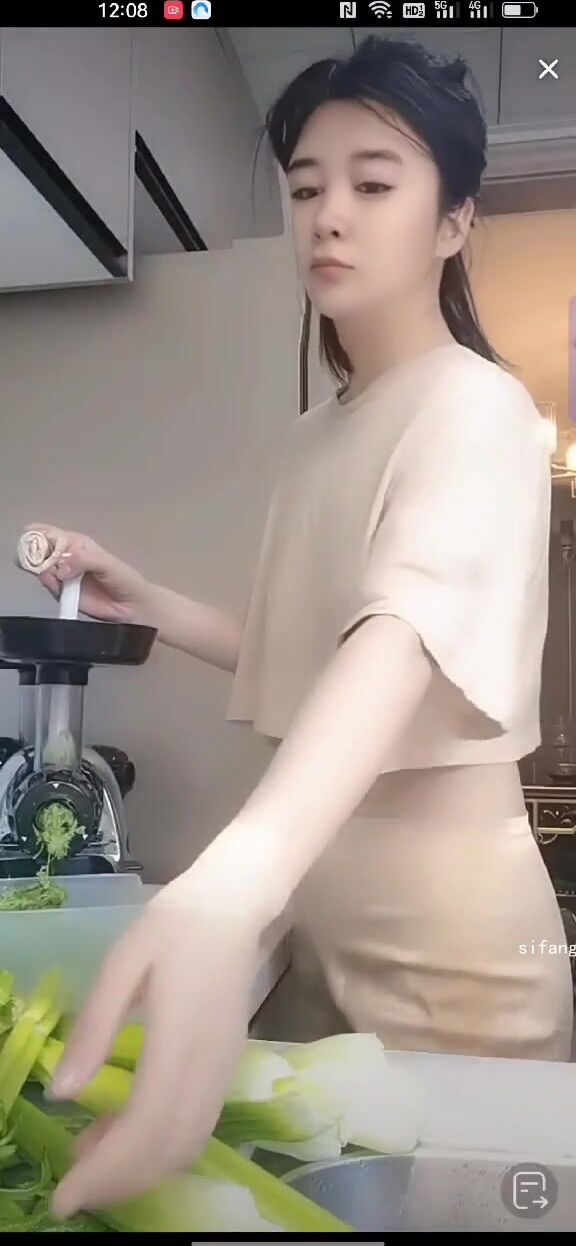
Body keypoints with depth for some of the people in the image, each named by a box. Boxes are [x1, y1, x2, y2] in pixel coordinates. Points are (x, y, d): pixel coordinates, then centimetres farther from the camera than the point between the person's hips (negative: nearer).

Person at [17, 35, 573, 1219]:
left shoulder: (477, 407, -14)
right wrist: (148, 605, 4)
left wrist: (227, 881, -50)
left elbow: (411, 628, -35)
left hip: (444, 924, -7)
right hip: (323, 912, 7)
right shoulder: (315, 434, 10)